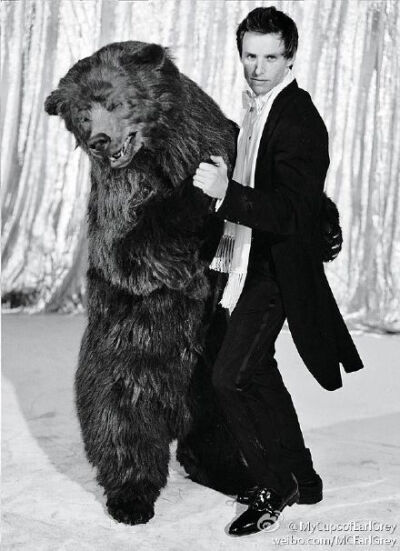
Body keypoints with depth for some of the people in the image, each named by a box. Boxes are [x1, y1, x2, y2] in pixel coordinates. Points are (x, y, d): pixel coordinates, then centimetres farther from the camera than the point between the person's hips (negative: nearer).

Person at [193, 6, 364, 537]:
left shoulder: (299, 122, -20)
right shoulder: (258, 108, 10)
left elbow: (291, 213, -30)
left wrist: (226, 193, -40)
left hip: (276, 268, -10)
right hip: (251, 259, 10)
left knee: (232, 376, -14)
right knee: (256, 373, 19)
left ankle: (274, 486, 5)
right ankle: (301, 477, 34)